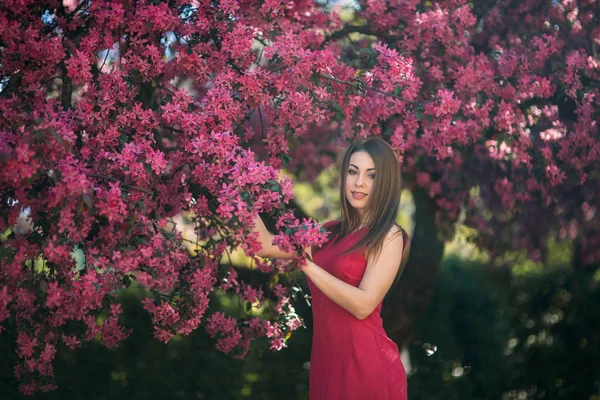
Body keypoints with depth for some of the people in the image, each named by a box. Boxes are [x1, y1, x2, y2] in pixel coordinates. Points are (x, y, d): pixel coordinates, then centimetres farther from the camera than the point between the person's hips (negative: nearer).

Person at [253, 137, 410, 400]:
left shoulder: (389, 236, -9)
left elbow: (363, 305, -19)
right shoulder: (331, 232, 11)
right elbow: (266, 246, 10)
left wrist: (308, 265, -18)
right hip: (327, 357, 6)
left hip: (365, 362, -6)